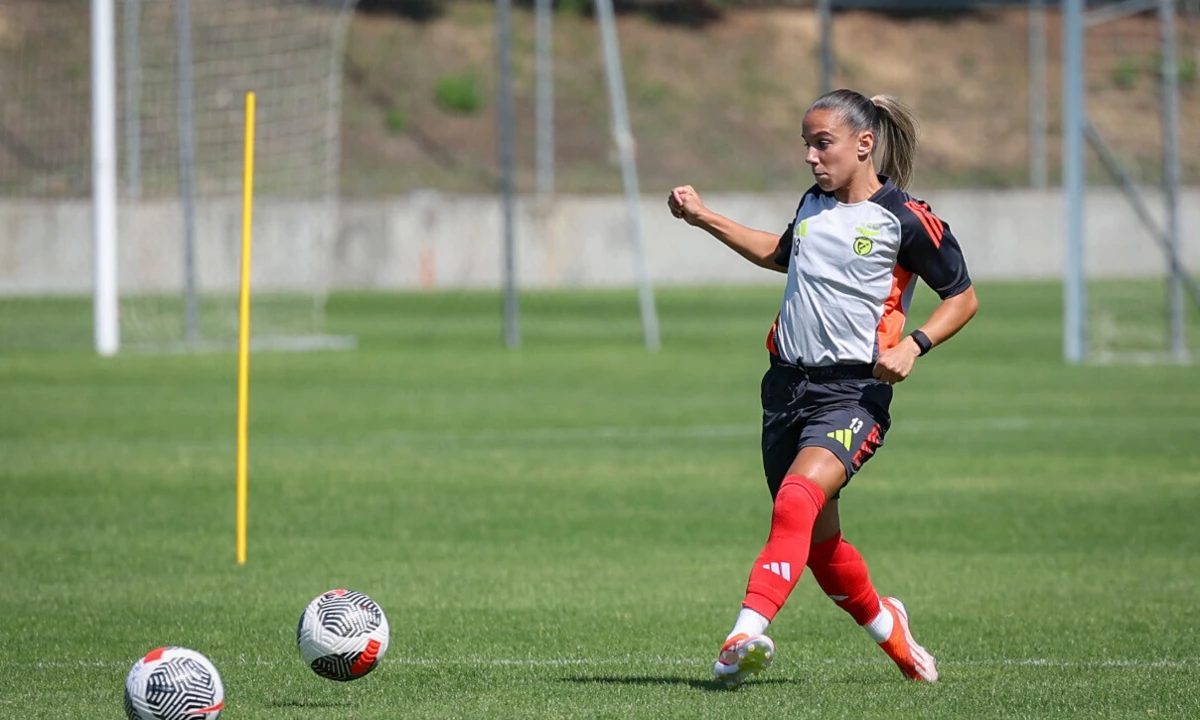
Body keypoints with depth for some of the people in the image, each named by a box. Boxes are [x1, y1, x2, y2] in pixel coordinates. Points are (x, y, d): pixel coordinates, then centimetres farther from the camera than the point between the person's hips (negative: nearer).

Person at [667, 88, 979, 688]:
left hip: (852, 391, -7)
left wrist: (912, 345, -14)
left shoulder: (905, 220, -5)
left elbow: (963, 297, 2)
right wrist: (704, 219, 28)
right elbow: (782, 254, 35)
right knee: (819, 541, 12)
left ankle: (748, 633, -46)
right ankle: (884, 624, 40)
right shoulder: (814, 204, 13)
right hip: (787, 385, 7)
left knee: (798, 499, -31)